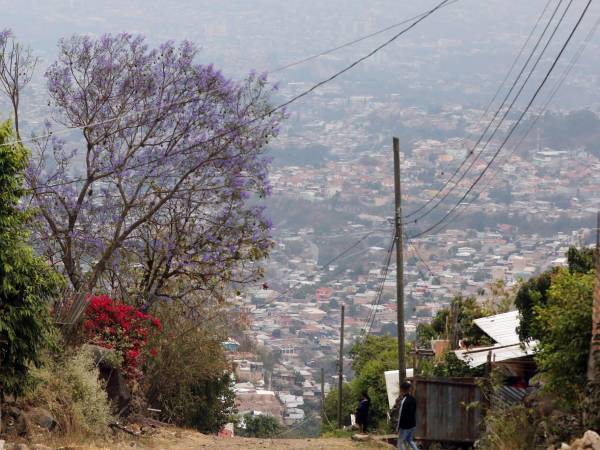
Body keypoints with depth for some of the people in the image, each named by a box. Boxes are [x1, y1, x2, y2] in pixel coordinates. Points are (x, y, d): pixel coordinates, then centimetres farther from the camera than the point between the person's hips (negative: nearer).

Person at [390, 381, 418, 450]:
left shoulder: (404, 401, -22)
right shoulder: (413, 399, 2)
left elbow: (401, 415, -19)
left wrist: (397, 427, -11)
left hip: (405, 426, -7)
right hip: (413, 425, 7)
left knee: (400, 442, 9)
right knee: (409, 440, 24)